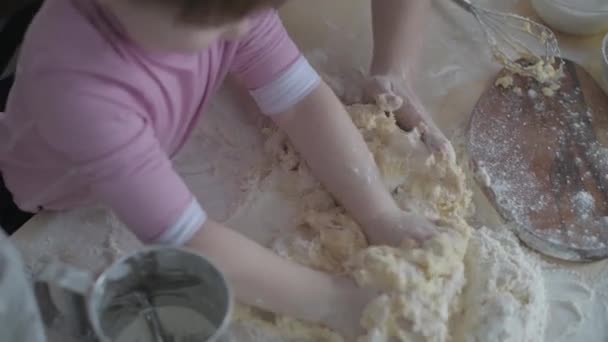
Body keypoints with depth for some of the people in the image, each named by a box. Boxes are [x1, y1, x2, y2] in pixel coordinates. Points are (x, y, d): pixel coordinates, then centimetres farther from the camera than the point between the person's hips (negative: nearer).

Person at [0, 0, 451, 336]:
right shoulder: (77, 83, -46)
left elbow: (301, 100, -24)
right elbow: (186, 241, -44)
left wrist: (381, 214, -33)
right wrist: (335, 302, -38)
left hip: (155, 160, 4)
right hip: (48, 219, -4)